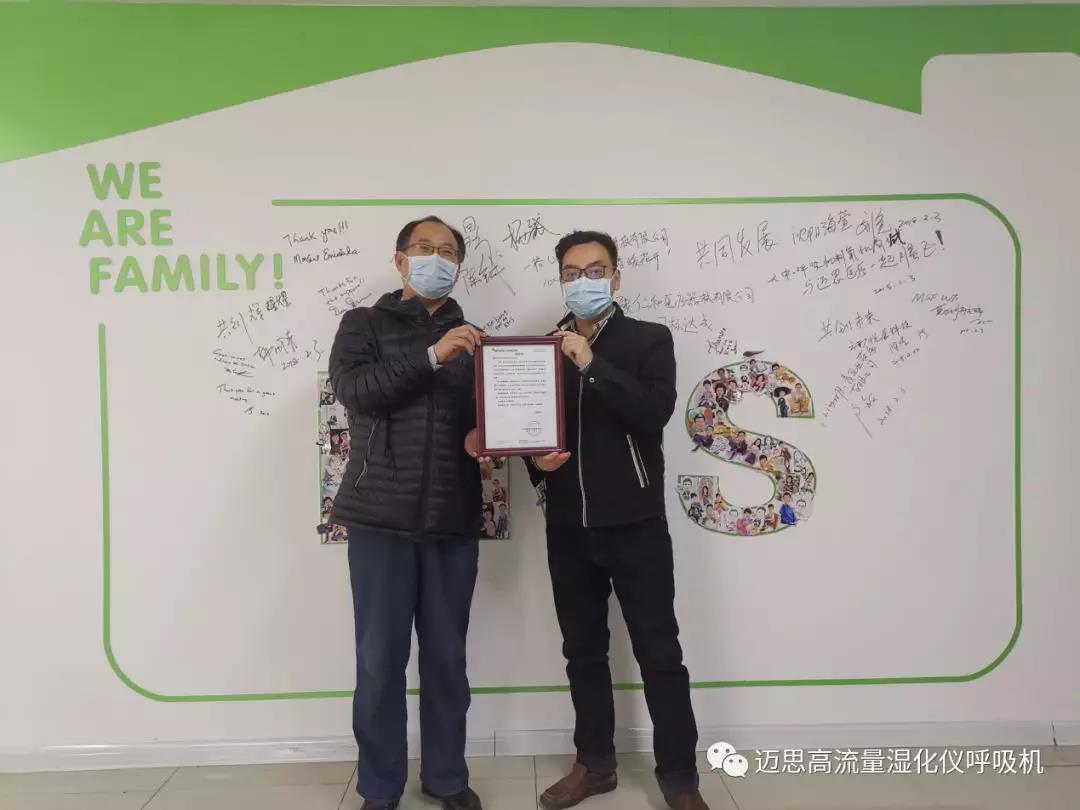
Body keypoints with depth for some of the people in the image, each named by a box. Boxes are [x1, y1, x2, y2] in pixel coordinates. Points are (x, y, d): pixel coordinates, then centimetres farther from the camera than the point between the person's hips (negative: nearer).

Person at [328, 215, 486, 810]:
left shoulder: (472, 338, 14)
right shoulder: (363, 324, 7)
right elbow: (352, 388, -11)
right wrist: (431, 356, -19)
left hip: (454, 518, 2)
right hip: (382, 515, -2)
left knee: (447, 656, 11)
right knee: (380, 658, 4)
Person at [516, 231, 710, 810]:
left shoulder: (649, 339, 1)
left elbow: (655, 411, -16)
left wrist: (592, 364, -22)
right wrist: (536, 461, -7)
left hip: (634, 524, -3)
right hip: (567, 527, 4)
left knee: (659, 651, 4)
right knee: (583, 650, 14)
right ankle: (595, 763, 30)